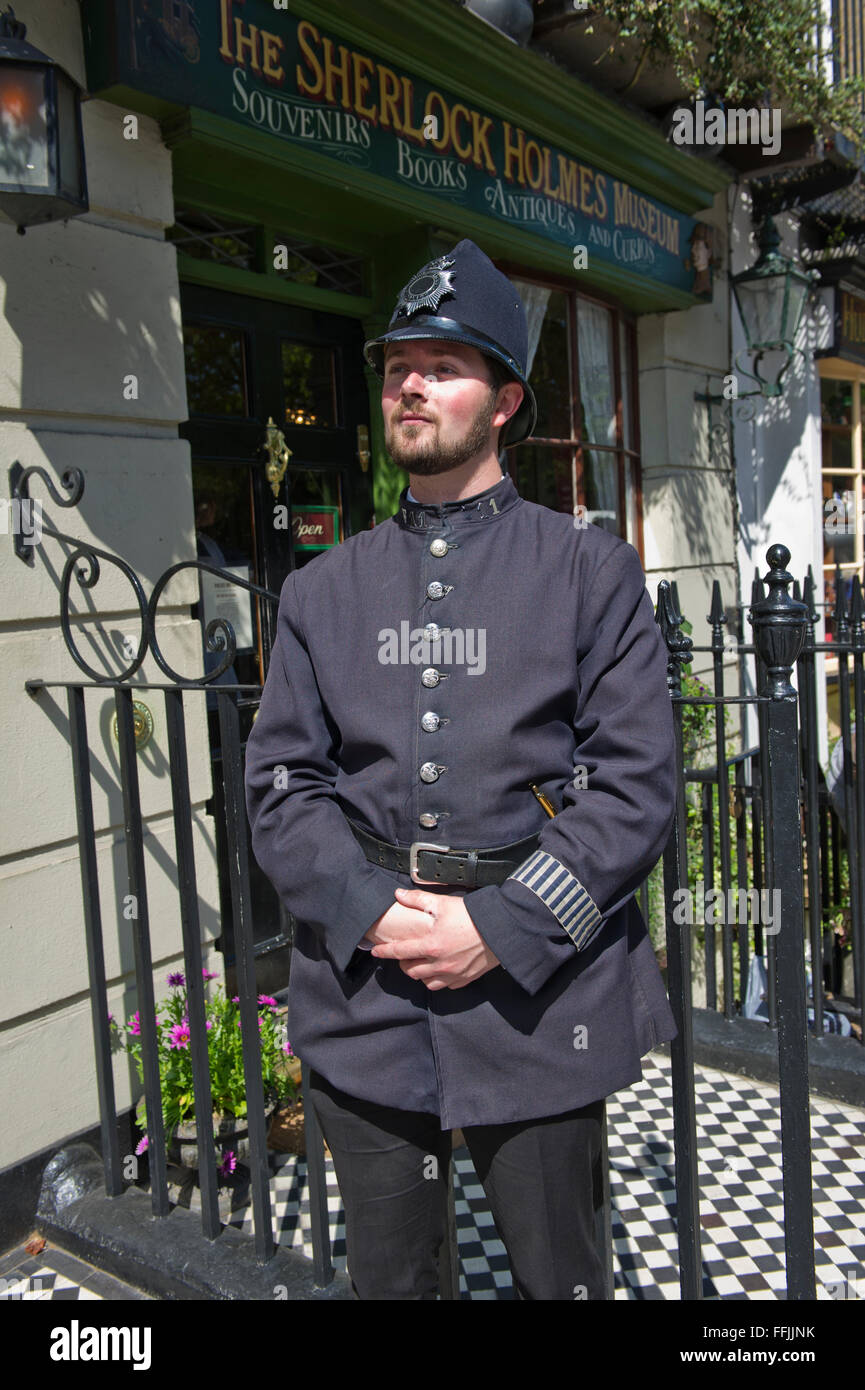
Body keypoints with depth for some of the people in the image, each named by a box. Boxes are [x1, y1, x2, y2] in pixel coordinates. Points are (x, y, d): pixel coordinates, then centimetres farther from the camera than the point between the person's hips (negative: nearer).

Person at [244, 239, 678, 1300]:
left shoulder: (594, 572, 0)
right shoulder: (323, 590, 9)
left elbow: (636, 783, -7)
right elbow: (279, 779, 4)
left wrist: (500, 929, -15)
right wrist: (369, 911, -12)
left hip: (537, 991, -2)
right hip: (361, 992, 3)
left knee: (556, 1275, 17)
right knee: (385, 1278, 19)